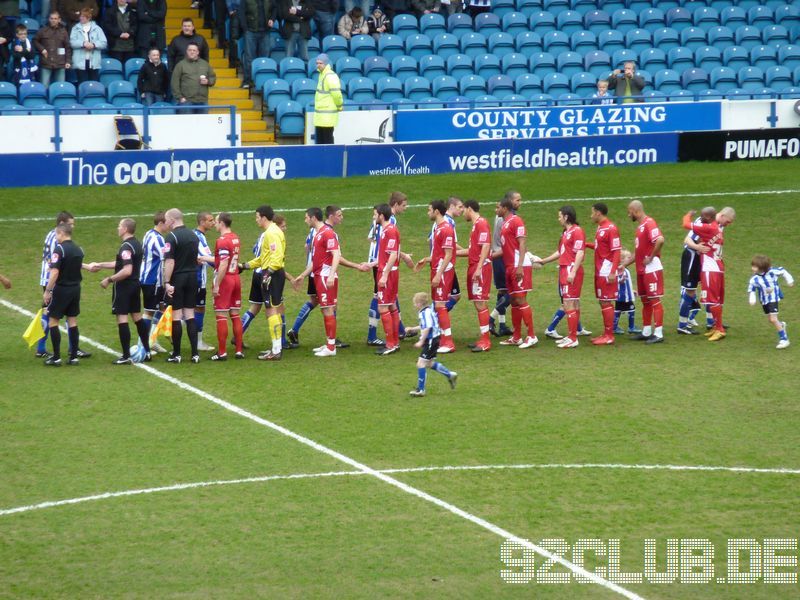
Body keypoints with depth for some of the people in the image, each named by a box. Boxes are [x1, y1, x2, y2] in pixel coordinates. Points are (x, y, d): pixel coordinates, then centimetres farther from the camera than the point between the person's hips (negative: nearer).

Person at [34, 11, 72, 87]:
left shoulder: (63, 31, 6)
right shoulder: (43, 31, 4)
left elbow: (68, 47, 6)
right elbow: (35, 41, 16)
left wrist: (68, 61, 0)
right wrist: (41, 49, -1)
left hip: (60, 64, 1)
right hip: (45, 64, -1)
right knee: (44, 86, -2)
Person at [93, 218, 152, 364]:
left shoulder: (126, 247, -19)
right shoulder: (137, 244, 11)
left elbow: (127, 270, -28)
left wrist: (109, 279, -20)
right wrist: (100, 265, 28)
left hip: (124, 286, -9)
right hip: (135, 284, 9)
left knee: (122, 319, -6)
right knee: (137, 317, 16)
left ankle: (126, 356, -6)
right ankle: (147, 351, 21)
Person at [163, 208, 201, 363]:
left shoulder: (172, 236, -13)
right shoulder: (193, 235, 9)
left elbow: (170, 261, -17)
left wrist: (167, 282, -17)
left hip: (178, 278, -6)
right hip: (192, 277, 6)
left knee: (176, 316, 0)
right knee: (190, 315, 9)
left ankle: (176, 354, 4)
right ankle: (195, 353, 3)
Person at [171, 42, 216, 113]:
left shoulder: (205, 64, 13)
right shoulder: (181, 65, 1)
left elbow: (213, 77, 19)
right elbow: (175, 83, -2)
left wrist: (208, 82, -4)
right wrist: (179, 97, -9)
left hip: (202, 101, 4)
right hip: (187, 101, -4)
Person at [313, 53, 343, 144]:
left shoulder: (330, 76, -17)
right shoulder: (322, 74, 14)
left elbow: (336, 94, -21)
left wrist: (339, 107, -8)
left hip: (327, 115, -10)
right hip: (320, 116, 10)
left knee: (327, 140, -5)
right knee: (319, 139, 13)